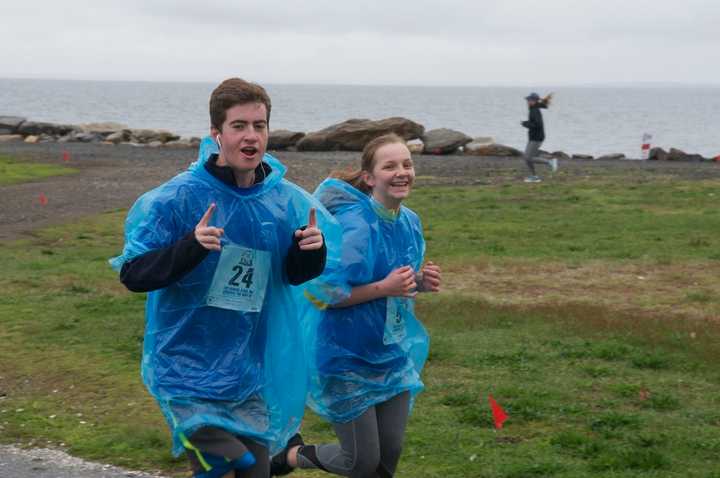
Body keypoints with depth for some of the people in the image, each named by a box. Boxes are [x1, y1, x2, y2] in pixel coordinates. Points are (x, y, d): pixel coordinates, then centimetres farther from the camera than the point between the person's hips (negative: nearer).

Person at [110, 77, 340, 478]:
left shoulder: (286, 200, -2)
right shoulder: (179, 197, -15)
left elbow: (294, 275, 10)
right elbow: (132, 273, -15)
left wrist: (311, 247, -13)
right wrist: (191, 246, -31)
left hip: (250, 369, 5)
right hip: (189, 367, -5)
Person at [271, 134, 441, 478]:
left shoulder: (410, 223, 1)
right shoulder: (354, 224, -22)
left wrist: (419, 282, -7)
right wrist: (384, 287, -27)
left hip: (393, 357, 7)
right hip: (347, 358, -7)